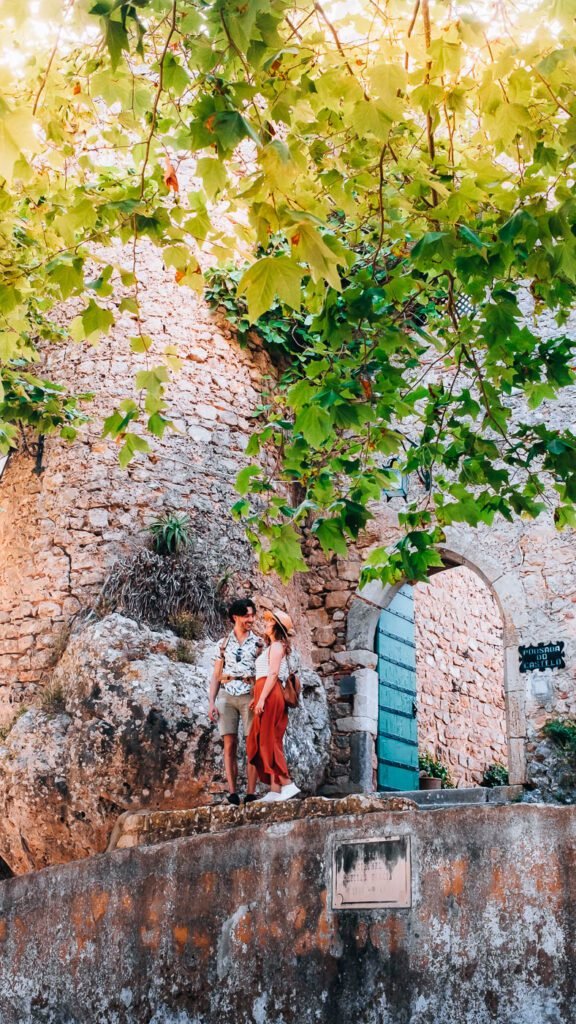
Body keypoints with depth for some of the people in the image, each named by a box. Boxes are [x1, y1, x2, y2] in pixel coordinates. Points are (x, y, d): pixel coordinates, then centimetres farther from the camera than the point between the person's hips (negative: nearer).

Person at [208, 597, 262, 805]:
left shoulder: (258, 643, 8)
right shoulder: (224, 642, 12)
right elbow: (216, 675, 12)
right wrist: (211, 702, 3)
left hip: (250, 696, -1)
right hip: (226, 696, 1)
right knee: (229, 744, -4)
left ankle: (251, 793, -6)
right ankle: (232, 792, -4)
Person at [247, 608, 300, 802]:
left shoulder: (277, 646, -3)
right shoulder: (272, 647, 24)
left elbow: (273, 674, -14)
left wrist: (261, 698, -20)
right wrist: (257, 698, 17)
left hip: (270, 695, -9)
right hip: (266, 696, 9)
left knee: (269, 741, -11)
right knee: (264, 742, 6)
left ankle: (287, 784, -13)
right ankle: (275, 790, 4)